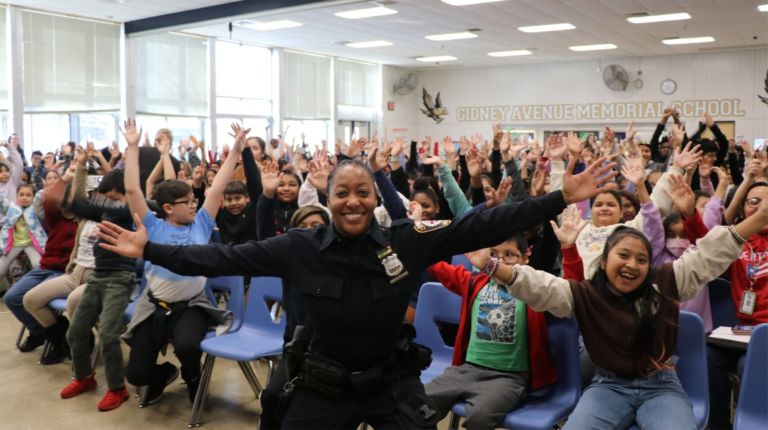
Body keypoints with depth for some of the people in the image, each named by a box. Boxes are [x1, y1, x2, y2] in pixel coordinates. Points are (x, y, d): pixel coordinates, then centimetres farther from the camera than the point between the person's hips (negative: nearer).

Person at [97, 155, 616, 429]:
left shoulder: (408, 240, -15)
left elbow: (482, 226, -17)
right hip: (325, 384, 1)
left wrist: (561, 199, -20)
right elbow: (225, 257, -11)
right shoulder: (298, 247, -12)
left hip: (393, 381, 0)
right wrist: (149, 251, -14)